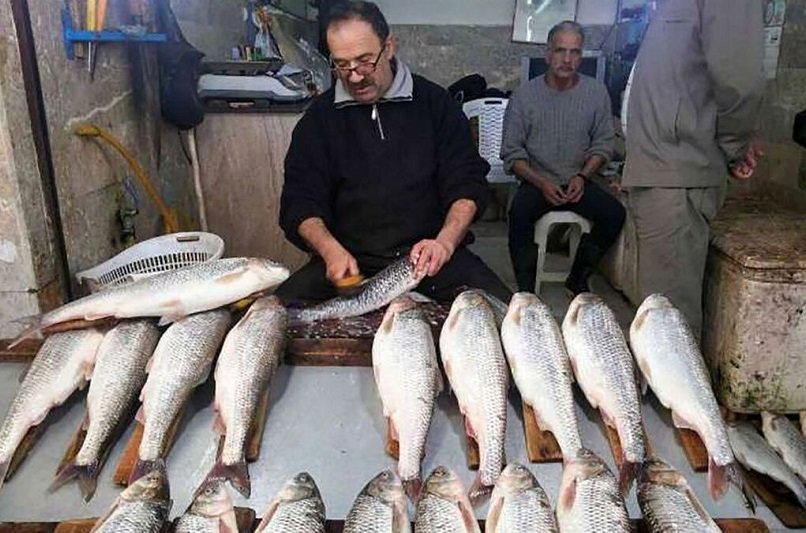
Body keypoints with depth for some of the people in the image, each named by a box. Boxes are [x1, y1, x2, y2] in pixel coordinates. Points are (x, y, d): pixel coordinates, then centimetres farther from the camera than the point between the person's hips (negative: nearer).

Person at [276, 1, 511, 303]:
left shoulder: (435, 103, 6)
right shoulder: (320, 117, 7)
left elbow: (468, 185, 4)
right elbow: (300, 202, 4)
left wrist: (445, 242, -15)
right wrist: (331, 251, -17)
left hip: (427, 254, 1)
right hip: (350, 258, 0)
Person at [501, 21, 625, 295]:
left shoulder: (597, 92, 2)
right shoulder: (524, 96, -4)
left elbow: (602, 144, 8)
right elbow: (512, 152, -3)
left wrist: (582, 177, -10)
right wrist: (541, 183, -16)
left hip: (579, 182, 2)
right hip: (537, 182, -2)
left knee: (615, 213, -22)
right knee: (520, 211, -33)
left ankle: (578, 278, 0)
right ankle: (526, 289, -16)